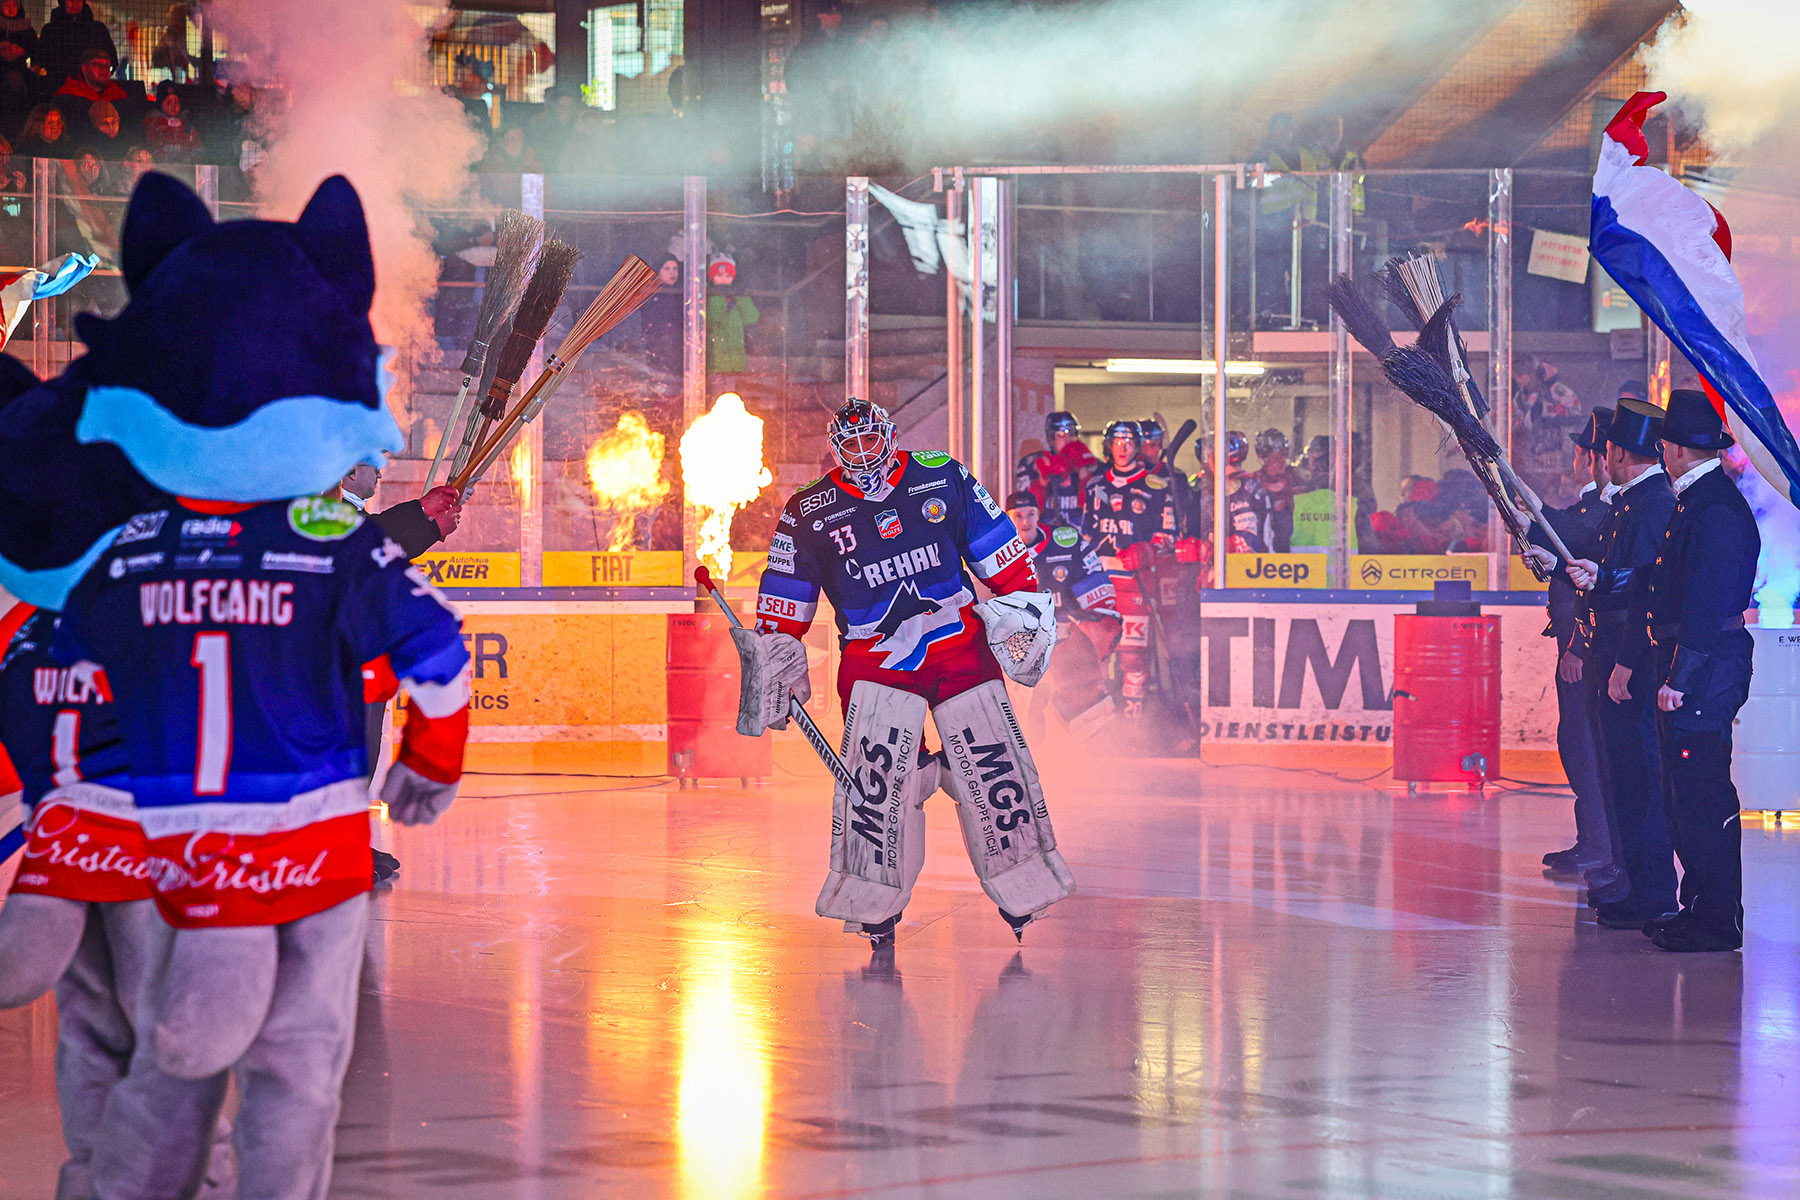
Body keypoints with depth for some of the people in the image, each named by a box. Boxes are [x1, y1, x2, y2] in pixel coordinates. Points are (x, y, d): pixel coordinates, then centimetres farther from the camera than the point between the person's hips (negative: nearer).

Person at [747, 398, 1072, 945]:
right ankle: (875, 900, -6)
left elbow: (1000, 551, 10)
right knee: (876, 770, -17)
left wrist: (1023, 605, 6)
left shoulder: (942, 478, 1)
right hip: (874, 654, -1)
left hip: (959, 642, 1)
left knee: (993, 763, -2)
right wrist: (776, 665, -2)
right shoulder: (809, 512, -1)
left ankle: (1021, 883, 14)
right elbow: (784, 603, 6)